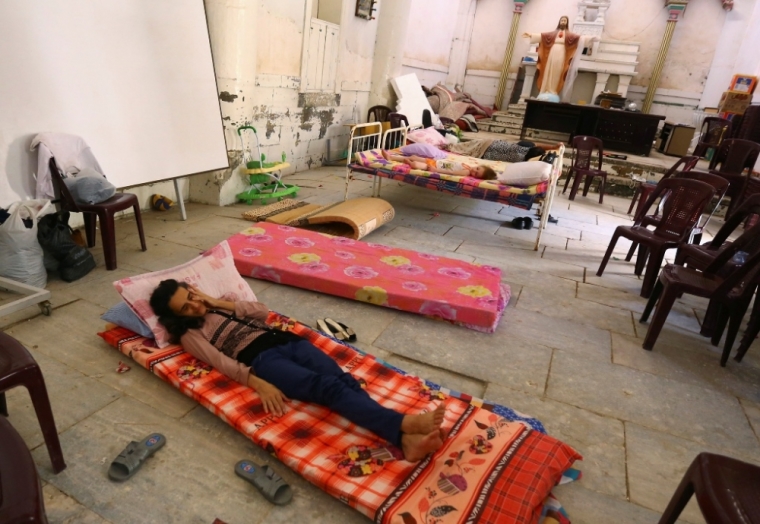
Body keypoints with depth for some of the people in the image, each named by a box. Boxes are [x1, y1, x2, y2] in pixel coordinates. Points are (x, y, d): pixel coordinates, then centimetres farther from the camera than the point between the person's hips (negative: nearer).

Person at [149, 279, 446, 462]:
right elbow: (222, 362, -4)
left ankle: (406, 439, -40)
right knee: (328, 387, -32)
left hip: (285, 340, 6)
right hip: (261, 358, -5)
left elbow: (262, 312, 20)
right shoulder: (191, 334, 14)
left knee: (344, 379, -23)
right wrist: (257, 383, -20)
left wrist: (223, 304, 13)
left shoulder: (218, 304, 32)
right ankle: (404, 423, -51)